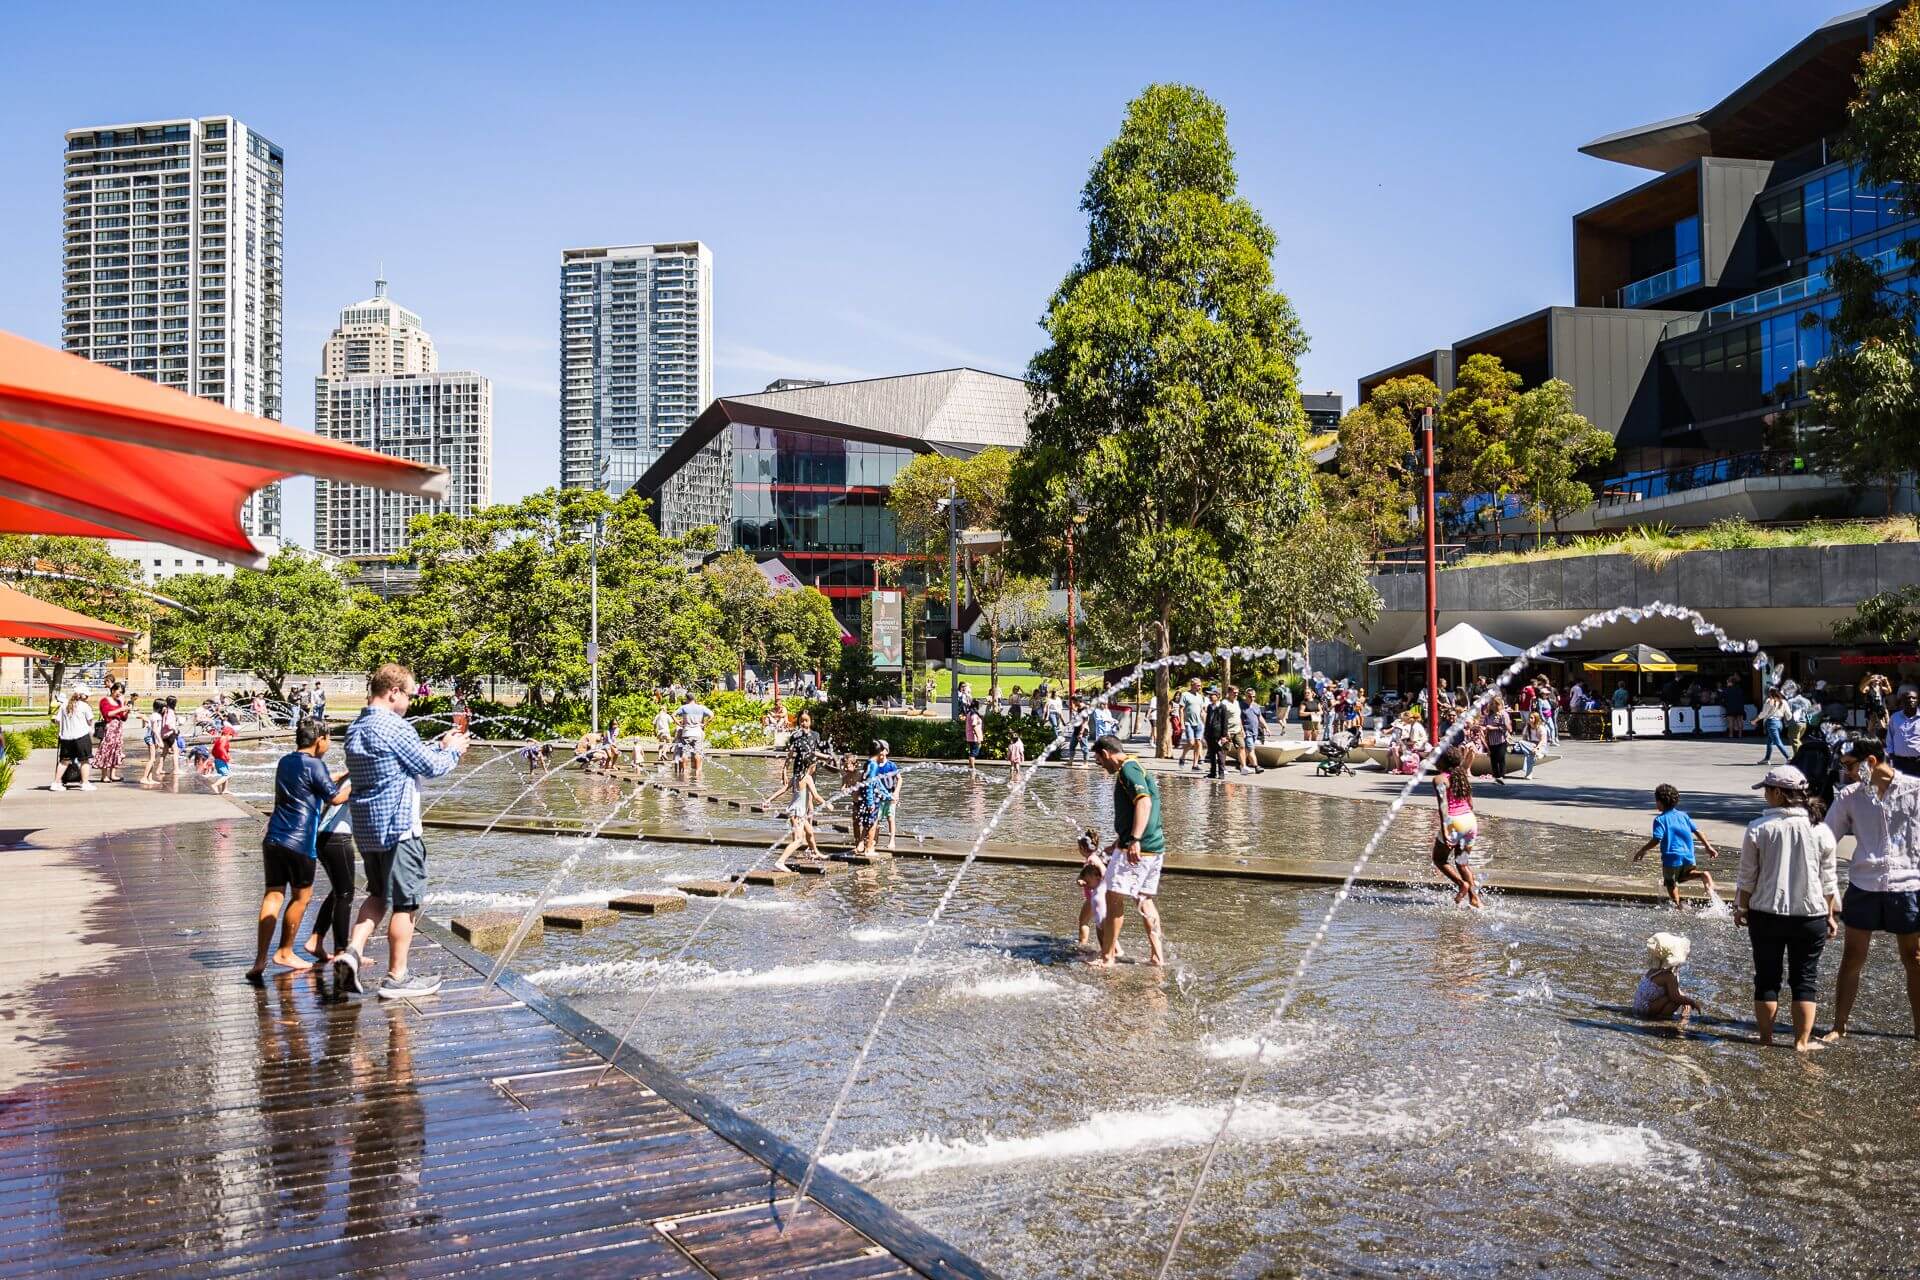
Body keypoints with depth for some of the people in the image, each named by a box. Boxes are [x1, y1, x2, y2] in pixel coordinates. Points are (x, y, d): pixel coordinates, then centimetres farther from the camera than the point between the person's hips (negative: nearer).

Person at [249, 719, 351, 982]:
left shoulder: (285, 762, 15)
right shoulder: (313, 765, -10)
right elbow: (335, 797, -5)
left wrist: (346, 773, 33)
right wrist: (356, 783, 10)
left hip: (273, 839, 7)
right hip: (299, 842, -7)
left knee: (273, 896, 5)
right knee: (301, 896, 10)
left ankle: (260, 960, -4)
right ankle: (285, 952, 20)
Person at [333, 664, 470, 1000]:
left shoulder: (355, 729, 11)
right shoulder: (395, 726, -16)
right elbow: (431, 767, -9)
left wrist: (440, 745, 18)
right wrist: (453, 750, 8)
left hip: (366, 828, 8)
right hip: (398, 828, -8)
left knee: (379, 895, 21)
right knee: (405, 902, 2)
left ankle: (352, 950, 4)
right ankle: (397, 978, 8)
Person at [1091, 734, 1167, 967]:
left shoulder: (1127, 769, -10)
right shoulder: (1138, 768, 21)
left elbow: (1144, 802, -26)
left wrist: (1134, 840, -33)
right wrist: (1118, 844, 38)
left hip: (1136, 849, -10)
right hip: (1155, 847, 10)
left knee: (1114, 898, -3)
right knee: (1145, 900, 15)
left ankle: (1107, 956, 2)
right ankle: (1157, 954, 14)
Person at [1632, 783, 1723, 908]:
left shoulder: (1660, 819, -11)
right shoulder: (1683, 815, 7)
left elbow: (1657, 840, -19)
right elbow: (1697, 831, 8)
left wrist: (1643, 850, -9)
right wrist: (1709, 847, 16)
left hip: (1672, 857, -5)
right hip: (1688, 856, 5)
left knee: (1671, 884, 14)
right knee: (1683, 876, 27)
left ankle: (1677, 907, 15)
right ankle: (1703, 875, 1)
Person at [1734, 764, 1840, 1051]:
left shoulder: (1758, 829, -9)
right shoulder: (1820, 831, -5)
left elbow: (1748, 877, -3)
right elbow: (1828, 881, 2)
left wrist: (1742, 907, 10)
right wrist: (1831, 915, 13)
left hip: (1766, 914, -1)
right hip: (1811, 916, 1)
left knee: (1766, 977, 11)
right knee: (1805, 978, 11)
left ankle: (1765, 1037, 18)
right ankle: (1802, 1041, 13)